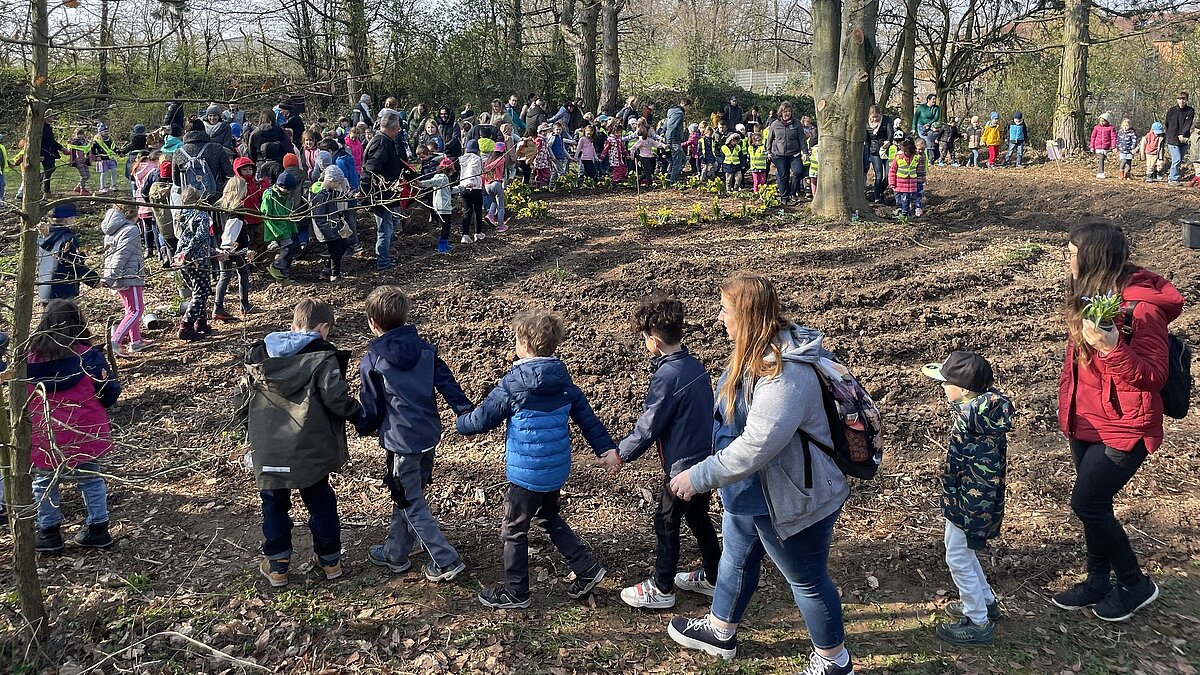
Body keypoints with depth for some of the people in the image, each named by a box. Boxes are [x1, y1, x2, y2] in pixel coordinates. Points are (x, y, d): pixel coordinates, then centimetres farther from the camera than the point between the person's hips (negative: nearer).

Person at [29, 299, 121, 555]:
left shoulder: (29, 358, -5)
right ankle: (98, 529, 25)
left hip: (44, 439, 0)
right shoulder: (89, 356, -10)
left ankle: (49, 533, 26)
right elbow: (109, 395, -4)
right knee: (91, 480, 18)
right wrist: (105, 367, 13)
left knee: (43, 484, 20)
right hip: (85, 436, 0)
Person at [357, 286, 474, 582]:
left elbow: (371, 408, -6)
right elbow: (448, 383, -3)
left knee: (412, 505, 7)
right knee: (406, 498, 22)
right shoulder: (425, 350, -2)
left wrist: (364, 427, 15)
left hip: (401, 442, -6)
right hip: (430, 435, 6)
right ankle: (395, 553, 36)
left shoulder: (372, 363, -14)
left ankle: (446, 562, 5)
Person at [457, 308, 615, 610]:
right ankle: (588, 570, 25)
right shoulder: (563, 380, 0)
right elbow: (587, 416, 4)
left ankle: (515, 593, 22)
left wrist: (460, 423, 10)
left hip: (526, 472, -7)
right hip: (558, 469, 7)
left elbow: (482, 419, -10)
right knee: (550, 519, 28)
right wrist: (606, 447, 10)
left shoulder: (513, 383, -18)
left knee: (514, 530, 11)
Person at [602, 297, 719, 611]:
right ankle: (713, 576, 36)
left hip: (683, 466, -8)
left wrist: (620, 454, -4)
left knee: (666, 523, 8)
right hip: (707, 459, 8)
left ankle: (661, 589, 20)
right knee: (698, 516, 23)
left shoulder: (666, 377, -24)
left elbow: (648, 428, -18)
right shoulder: (696, 366, 1)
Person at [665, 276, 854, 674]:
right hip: (752, 491, 10)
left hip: (788, 500, -10)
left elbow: (757, 445, -36)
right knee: (737, 558, 26)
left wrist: (699, 477, -27)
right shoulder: (758, 353, 0)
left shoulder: (784, 373, -33)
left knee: (807, 581, 11)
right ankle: (720, 632, 49)